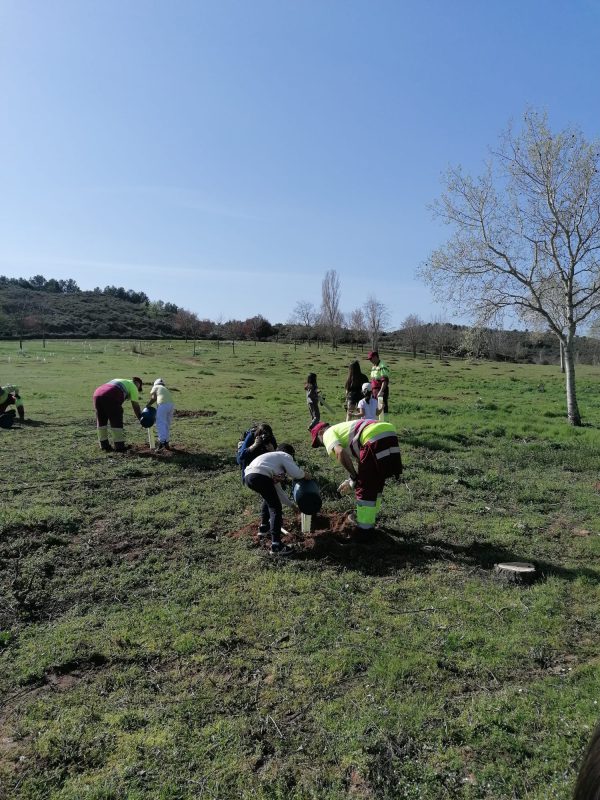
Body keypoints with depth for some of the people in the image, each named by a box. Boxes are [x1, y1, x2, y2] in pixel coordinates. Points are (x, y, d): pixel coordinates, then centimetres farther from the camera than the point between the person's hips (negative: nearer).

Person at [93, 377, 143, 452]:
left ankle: (104, 445, 26)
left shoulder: (119, 381, 36)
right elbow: (135, 405, 13)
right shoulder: (133, 386, 15)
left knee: (101, 421, 19)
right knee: (117, 422, 5)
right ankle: (119, 447, 7)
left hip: (97, 394, 7)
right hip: (110, 398, -7)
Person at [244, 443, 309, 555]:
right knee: (276, 509, 0)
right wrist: (304, 474, 24)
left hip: (248, 476, 9)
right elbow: (296, 473, 1)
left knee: (269, 498, 35)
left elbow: (277, 489, 43)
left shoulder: (272, 458, 40)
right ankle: (276, 546, -5)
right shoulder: (285, 456, 19)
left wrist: (291, 504, 49)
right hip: (260, 476, -9)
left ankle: (263, 528, 42)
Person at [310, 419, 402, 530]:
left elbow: (340, 452, -11)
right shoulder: (343, 428, 36)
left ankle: (364, 524, 23)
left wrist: (353, 477, 0)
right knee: (377, 482, 25)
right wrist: (352, 480, 33)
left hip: (375, 439, -9)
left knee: (364, 485, 9)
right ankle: (370, 517, 41)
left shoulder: (328, 433, 11)